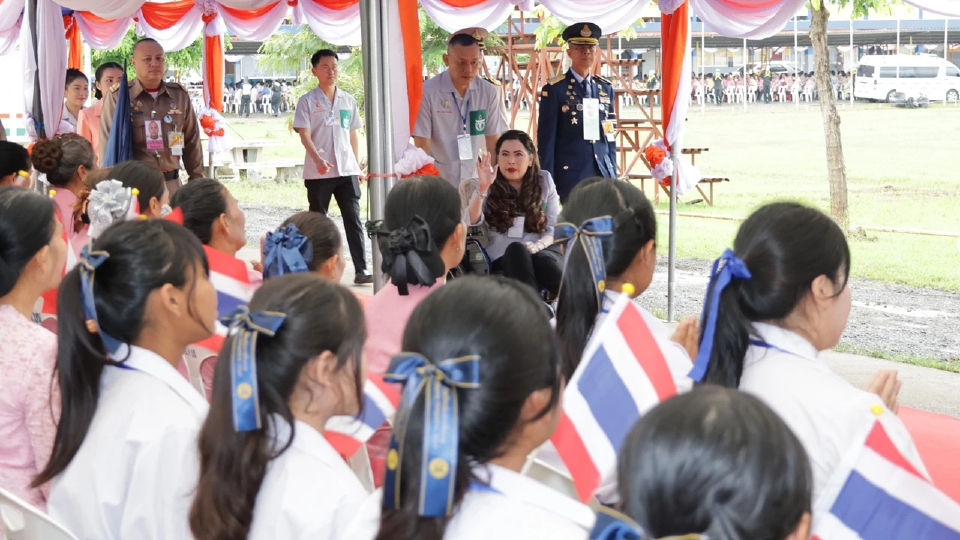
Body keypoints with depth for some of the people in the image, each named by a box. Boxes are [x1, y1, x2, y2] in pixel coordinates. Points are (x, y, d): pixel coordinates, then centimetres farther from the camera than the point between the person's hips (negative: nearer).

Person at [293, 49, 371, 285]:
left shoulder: (348, 100, 11)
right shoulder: (307, 101, 0)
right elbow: (304, 135, -8)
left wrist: (356, 165, 13)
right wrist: (318, 160, -23)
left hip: (347, 170, 3)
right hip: (318, 173, -2)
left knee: (353, 220, -4)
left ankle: (361, 269, -6)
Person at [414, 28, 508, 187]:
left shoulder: (490, 92, -4)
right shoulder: (427, 92, -14)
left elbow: (493, 143, 2)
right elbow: (422, 147, -10)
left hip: (476, 182, 3)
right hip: (439, 184, -3)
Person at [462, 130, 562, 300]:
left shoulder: (544, 182, 14)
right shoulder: (489, 187, 10)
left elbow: (555, 228, 10)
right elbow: (472, 222, -8)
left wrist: (538, 245, -13)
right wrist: (482, 188, -24)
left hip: (542, 253, 1)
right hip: (504, 260, -1)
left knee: (546, 262, -38)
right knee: (515, 249, -39)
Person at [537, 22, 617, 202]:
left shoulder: (605, 88, 13)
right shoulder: (555, 89, -3)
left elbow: (610, 135, 15)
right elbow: (546, 139, -4)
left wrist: (614, 175, 11)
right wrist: (548, 183, -7)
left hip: (603, 174, 5)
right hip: (571, 175, -5)